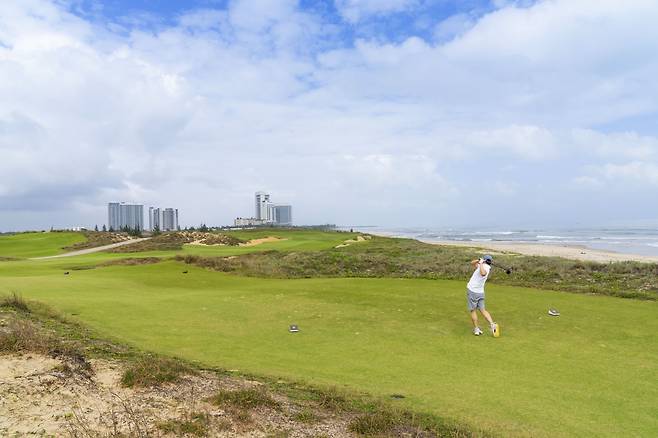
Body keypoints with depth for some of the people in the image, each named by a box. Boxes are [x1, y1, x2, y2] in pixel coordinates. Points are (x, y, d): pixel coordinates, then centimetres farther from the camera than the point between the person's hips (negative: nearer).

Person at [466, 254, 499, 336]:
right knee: (482, 310, 8)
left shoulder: (485, 267, -16)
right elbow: (472, 263, 19)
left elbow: (483, 273, -41)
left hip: (472, 291, -7)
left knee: (473, 310, 3)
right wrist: (478, 260, 1)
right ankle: (492, 324, -9)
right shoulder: (482, 266, 8)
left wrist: (481, 263, -30)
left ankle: (476, 329, 4)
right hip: (481, 292, 7)